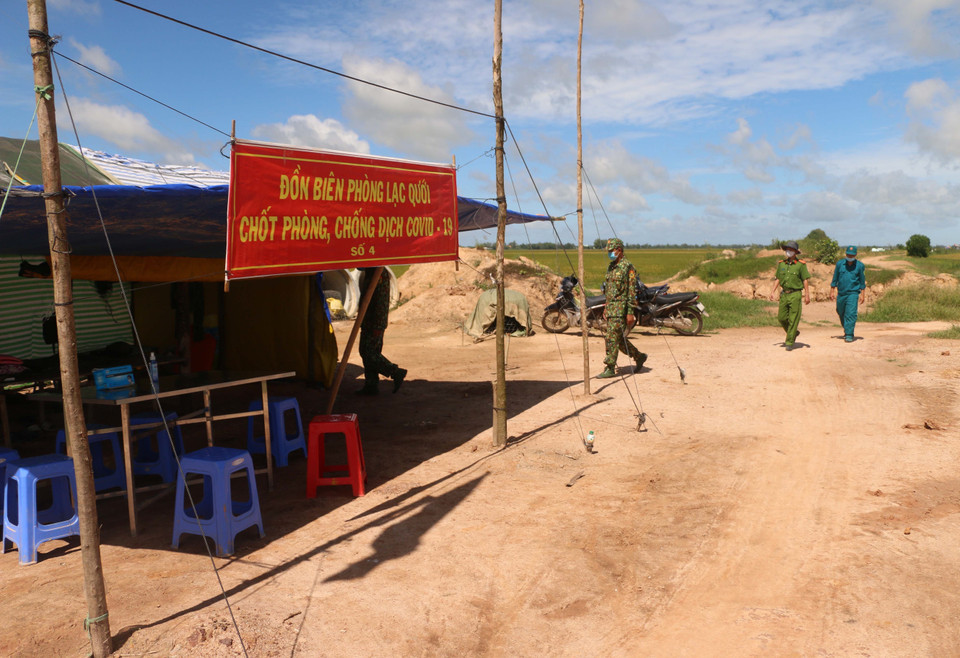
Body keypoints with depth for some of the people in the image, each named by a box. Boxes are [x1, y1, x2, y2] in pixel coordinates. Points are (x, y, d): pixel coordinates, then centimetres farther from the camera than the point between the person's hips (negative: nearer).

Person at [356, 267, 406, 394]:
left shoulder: (380, 275, -18)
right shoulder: (368, 274, 15)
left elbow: (382, 302, -23)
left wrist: (377, 327, -24)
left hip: (375, 323, -10)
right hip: (367, 323, 10)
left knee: (369, 353, -9)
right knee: (365, 352, 11)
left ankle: (396, 372, 0)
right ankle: (371, 385, 16)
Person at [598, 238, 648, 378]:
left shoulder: (627, 267, -12)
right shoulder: (611, 266, 15)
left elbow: (631, 291, -15)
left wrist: (630, 313, -19)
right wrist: (606, 307, 21)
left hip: (621, 307, -9)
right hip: (611, 307, 9)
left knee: (611, 338, -10)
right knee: (618, 339, 13)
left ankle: (610, 368, -5)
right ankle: (639, 356, 29)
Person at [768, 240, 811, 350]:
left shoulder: (801, 265, -4)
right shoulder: (781, 264, 10)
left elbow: (805, 280, -4)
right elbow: (778, 279, 15)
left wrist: (807, 295, -8)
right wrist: (773, 291, 7)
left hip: (795, 294, -5)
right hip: (784, 294, 5)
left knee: (793, 319, -4)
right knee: (781, 317, 6)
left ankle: (789, 342, 2)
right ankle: (794, 333, 30)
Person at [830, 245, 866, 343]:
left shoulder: (859, 265, -2)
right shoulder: (840, 263, 2)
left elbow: (862, 281, 4)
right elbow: (835, 279, 9)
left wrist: (862, 294, 1)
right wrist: (832, 291, 7)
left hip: (853, 293, -3)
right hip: (841, 293, 3)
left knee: (851, 314, -13)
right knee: (841, 313, 14)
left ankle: (849, 335, -11)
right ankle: (846, 330, 37)